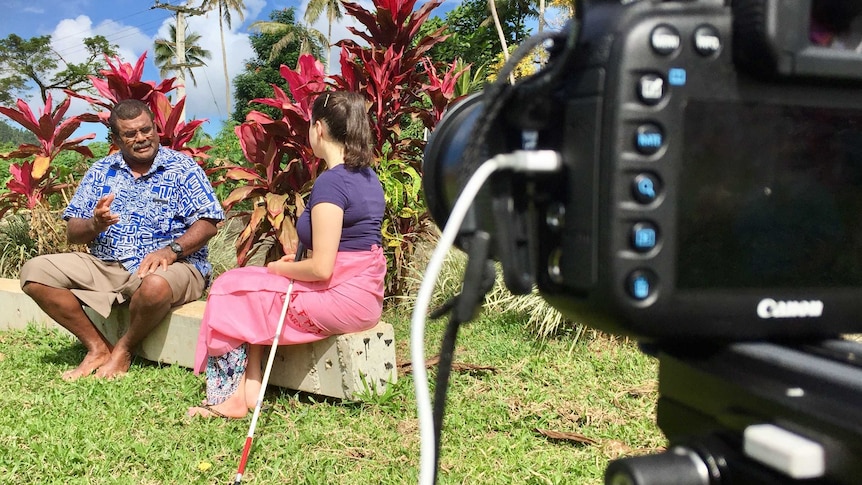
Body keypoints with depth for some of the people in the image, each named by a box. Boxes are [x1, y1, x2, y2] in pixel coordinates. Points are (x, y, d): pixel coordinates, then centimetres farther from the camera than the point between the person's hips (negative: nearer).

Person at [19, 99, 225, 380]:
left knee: (155, 284, -40)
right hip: (105, 266, 5)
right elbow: (72, 233, 8)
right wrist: (95, 224, -15)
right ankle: (97, 347, -5)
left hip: (168, 266, -4)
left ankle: (124, 349, -8)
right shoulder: (101, 171, 12)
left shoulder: (182, 168, 1)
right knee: (34, 272, -11)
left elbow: (208, 223, -8)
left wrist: (171, 250, -24)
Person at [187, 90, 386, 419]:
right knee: (252, 295, 15)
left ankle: (232, 398, 11)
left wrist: (279, 268, -3)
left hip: (342, 299, -9)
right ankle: (250, 389, 7)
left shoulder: (330, 182, -18)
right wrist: (294, 265, 11)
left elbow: (321, 268, -22)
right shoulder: (368, 176, 10)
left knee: (231, 292, 4)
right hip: (366, 295, 9)